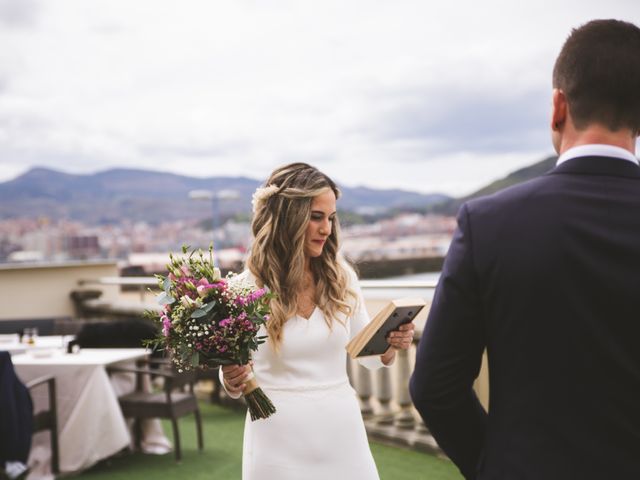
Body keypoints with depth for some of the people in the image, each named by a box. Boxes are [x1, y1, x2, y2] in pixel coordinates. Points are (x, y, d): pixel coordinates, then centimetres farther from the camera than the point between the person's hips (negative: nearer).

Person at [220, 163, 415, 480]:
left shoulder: (341, 277, -1)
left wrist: (391, 343, -12)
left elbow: (369, 354, 8)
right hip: (280, 440, -3)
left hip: (342, 431, 3)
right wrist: (232, 381, -21)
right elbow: (234, 373, 1)